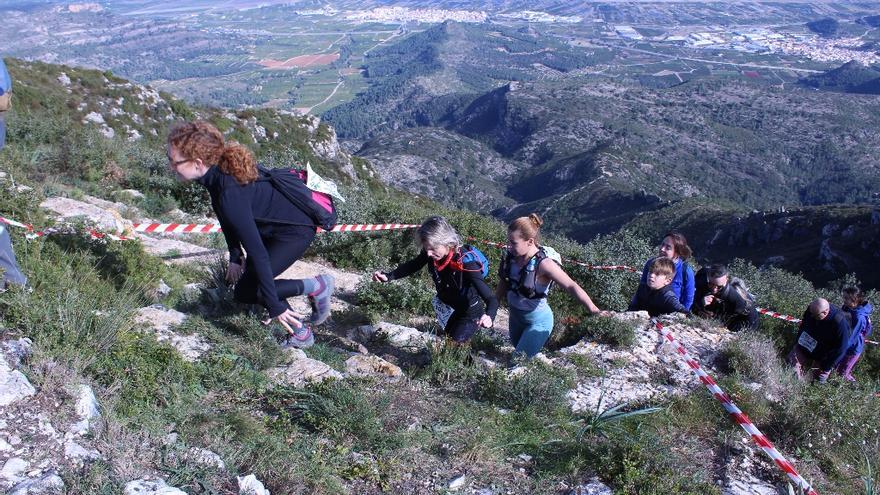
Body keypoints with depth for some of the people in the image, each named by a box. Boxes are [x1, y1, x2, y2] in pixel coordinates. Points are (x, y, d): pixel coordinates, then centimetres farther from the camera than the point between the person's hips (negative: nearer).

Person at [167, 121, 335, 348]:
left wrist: (275, 305, -29)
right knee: (246, 284, 9)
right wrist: (235, 257, 4)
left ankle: (317, 286, 3)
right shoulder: (217, 172, -10)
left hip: (296, 230, -9)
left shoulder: (230, 193, -36)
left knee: (247, 291, -11)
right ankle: (301, 332, 21)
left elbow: (258, 253, -33)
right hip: (271, 227, 9)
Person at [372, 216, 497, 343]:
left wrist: (489, 316, -63)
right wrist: (388, 276, -17)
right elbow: (413, 265, 1)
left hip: (471, 313, -7)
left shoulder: (466, 263, -37)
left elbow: (491, 298, -40)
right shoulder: (431, 253, -20)